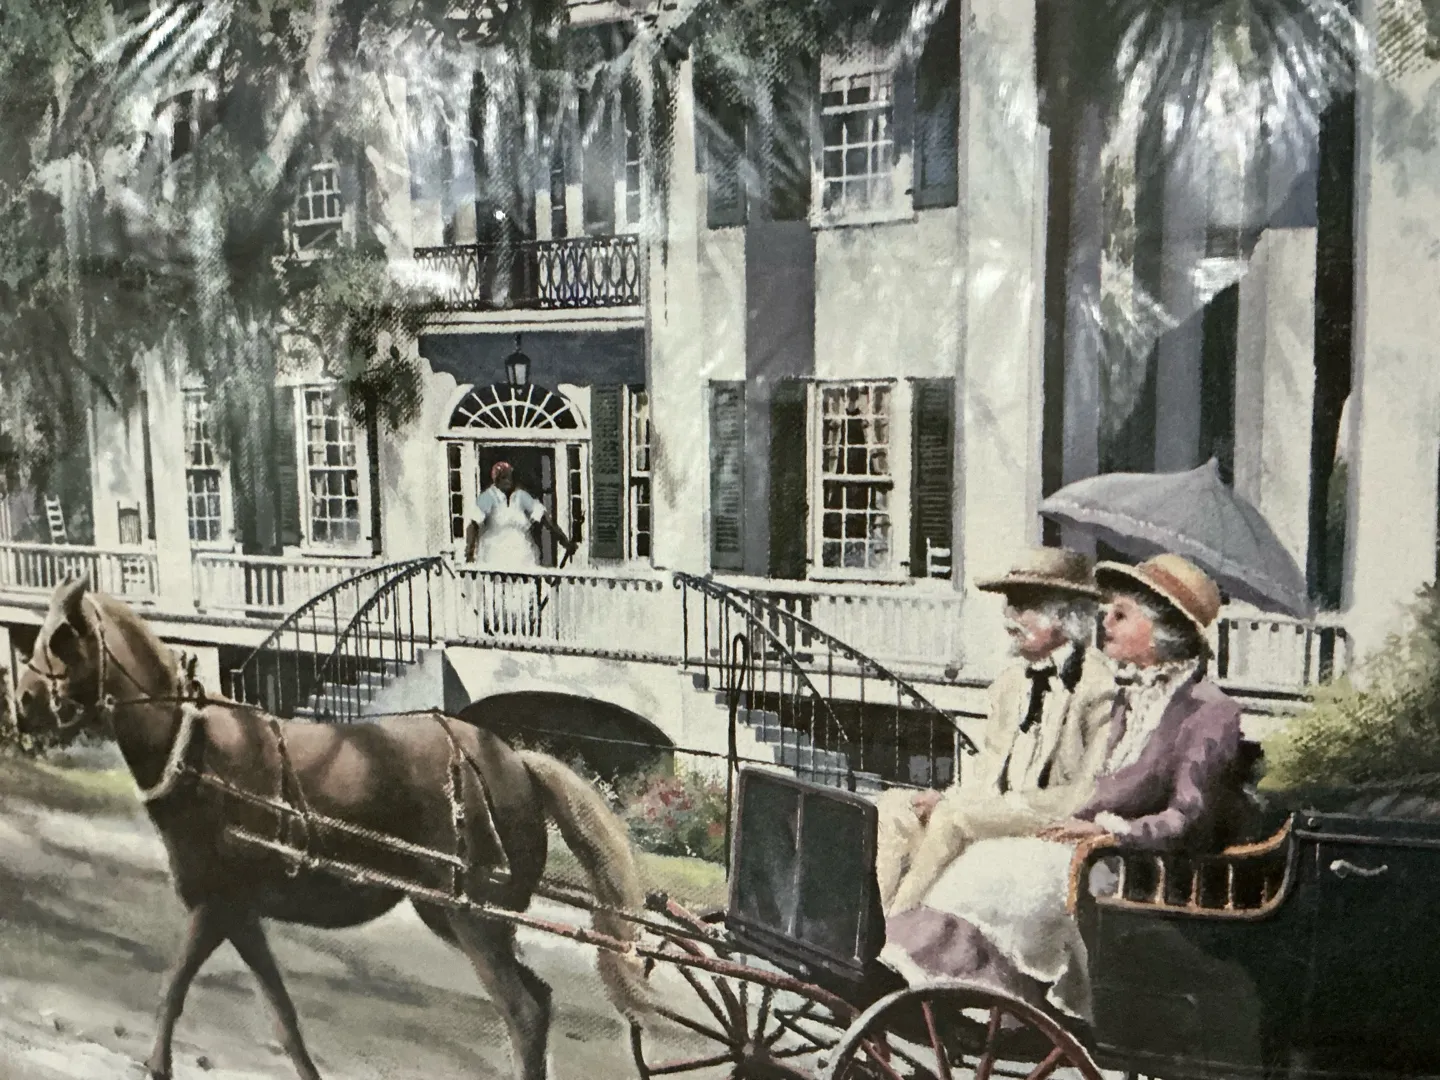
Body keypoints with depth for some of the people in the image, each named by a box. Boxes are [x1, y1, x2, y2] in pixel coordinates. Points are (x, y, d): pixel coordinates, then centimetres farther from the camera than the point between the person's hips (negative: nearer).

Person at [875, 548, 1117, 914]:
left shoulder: (1098, 684, -10)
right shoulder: (1010, 681, 16)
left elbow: (1091, 791, -14)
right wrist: (951, 797, -5)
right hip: (992, 813, 8)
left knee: (953, 817, -29)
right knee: (894, 805, -11)